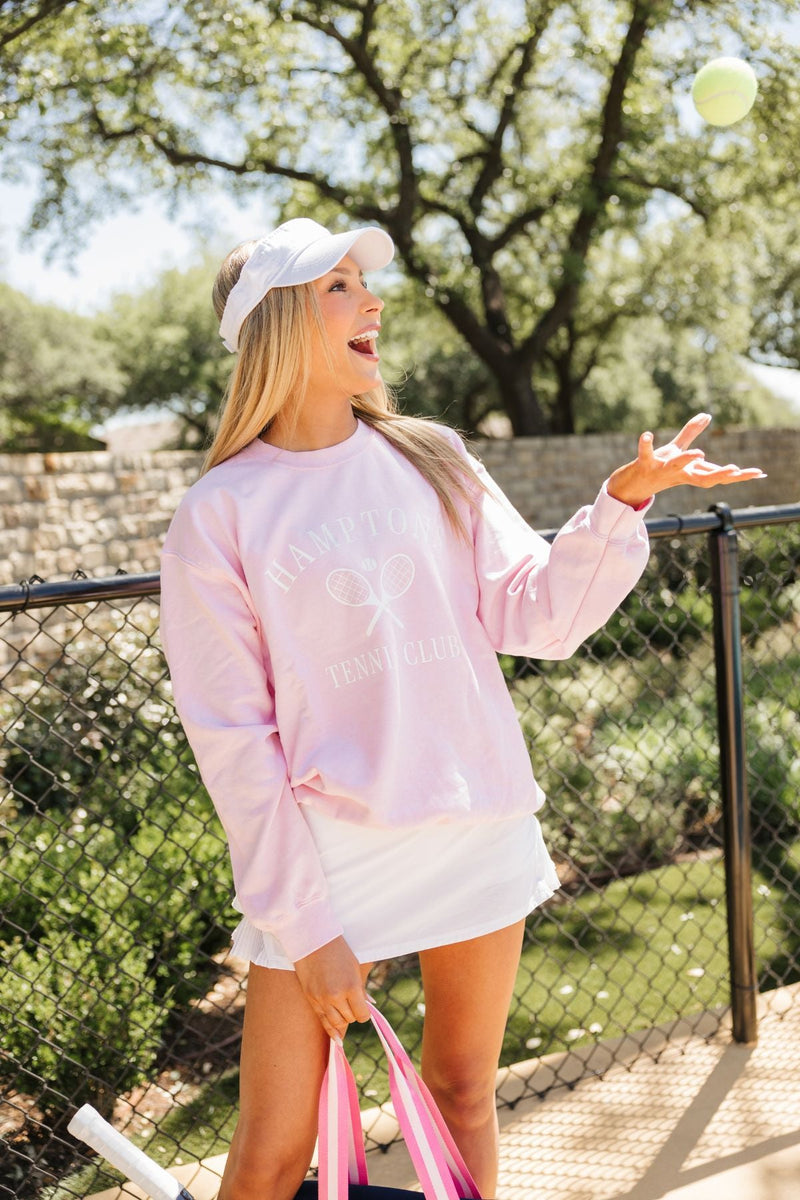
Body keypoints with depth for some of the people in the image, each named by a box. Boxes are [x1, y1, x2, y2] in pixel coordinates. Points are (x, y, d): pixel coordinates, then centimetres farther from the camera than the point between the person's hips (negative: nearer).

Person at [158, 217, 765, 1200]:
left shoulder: (430, 461, 7)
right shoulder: (219, 513, -5)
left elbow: (539, 613, 2)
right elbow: (231, 738, -7)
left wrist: (624, 500, -13)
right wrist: (303, 924, -10)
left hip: (483, 831, 4)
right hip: (328, 850, -3)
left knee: (463, 1095, 16)